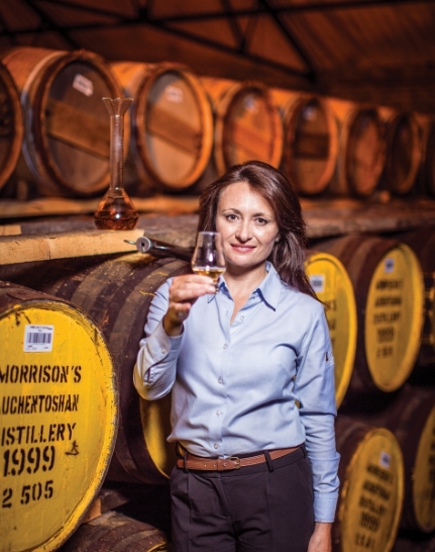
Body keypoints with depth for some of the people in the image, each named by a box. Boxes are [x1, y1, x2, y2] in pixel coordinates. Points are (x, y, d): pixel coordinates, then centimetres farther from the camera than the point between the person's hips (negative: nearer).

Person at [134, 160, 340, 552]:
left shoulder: (304, 313, -4)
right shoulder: (178, 295, 0)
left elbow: (319, 421, 1)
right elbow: (150, 387, -8)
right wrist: (172, 322, -25)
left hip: (276, 488, -1)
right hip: (195, 488, 1)